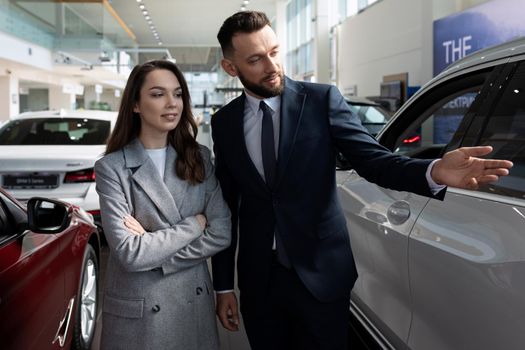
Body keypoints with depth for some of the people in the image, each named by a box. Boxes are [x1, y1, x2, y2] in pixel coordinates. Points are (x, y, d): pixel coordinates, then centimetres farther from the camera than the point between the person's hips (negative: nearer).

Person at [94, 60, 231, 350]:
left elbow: (221, 233, -7)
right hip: (138, 312, -3)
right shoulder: (112, 167, -11)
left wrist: (154, 247, -15)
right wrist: (194, 224, -13)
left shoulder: (199, 157, 0)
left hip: (195, 304, 3)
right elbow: (130, 253, -19)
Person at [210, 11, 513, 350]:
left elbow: (375, 160, -12)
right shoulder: (224, 122, 1)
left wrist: (434, 172, -33)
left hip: (320, 275, -2)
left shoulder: (322, 99, -7)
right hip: (258, 280, 3)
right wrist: (223, 284, 6)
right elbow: (226, 206, 5)